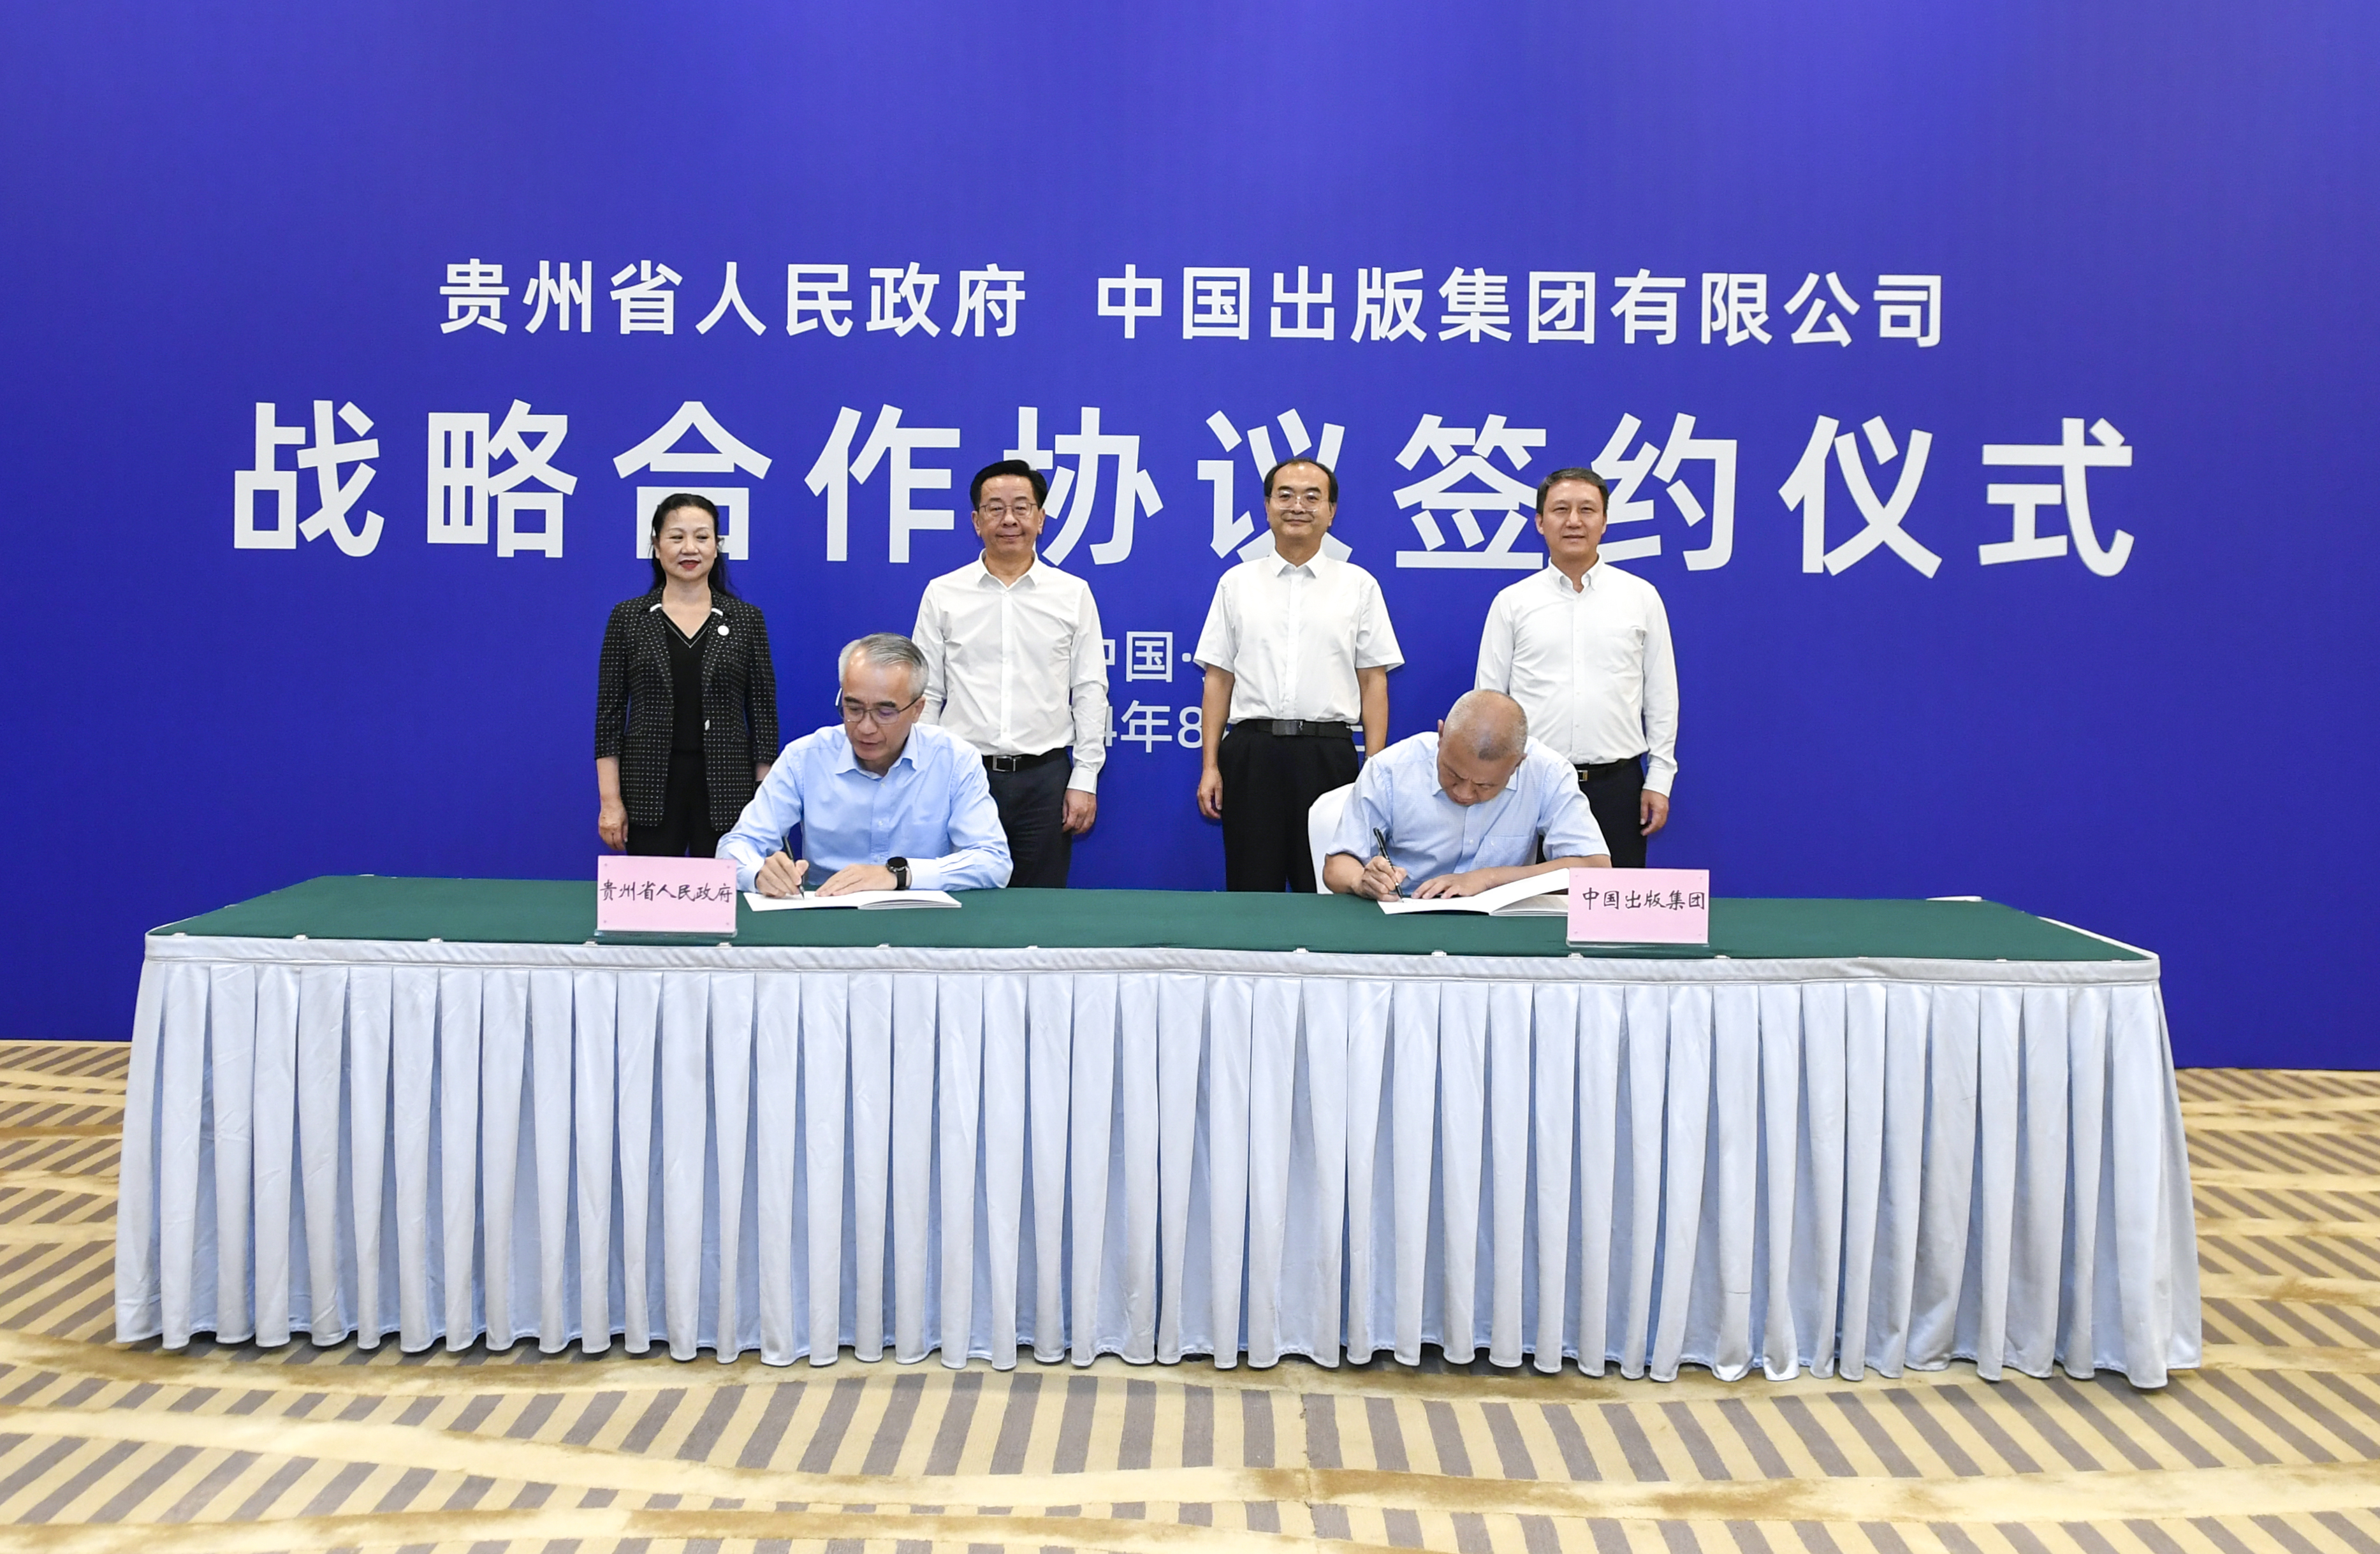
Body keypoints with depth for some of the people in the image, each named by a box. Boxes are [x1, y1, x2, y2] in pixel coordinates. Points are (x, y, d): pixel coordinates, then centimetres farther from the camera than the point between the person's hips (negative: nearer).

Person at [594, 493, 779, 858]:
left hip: (725, 788, 0)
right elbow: (610, 712, 2)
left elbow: (763, 713, 3)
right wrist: (610, 801, -4)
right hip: (651, 787, 0)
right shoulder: (628, 617, 3)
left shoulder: (746, 620, 3)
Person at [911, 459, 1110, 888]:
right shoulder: (942, 594, 6)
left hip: (1045, 778, 0)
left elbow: (1089, 691, 5)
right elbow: (926, 695, 7)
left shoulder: (1073, 594, 6)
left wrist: (1085, 780, -1)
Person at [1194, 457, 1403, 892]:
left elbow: (1374, 681, 4)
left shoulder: (1358, 586, 7)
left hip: (1327, 754, -1)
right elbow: (1218, 679, 8)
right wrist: (1210, 766, 1)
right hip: (1251, 753, 1)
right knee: (1252, 890, 5)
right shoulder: (1236, 583, 10)